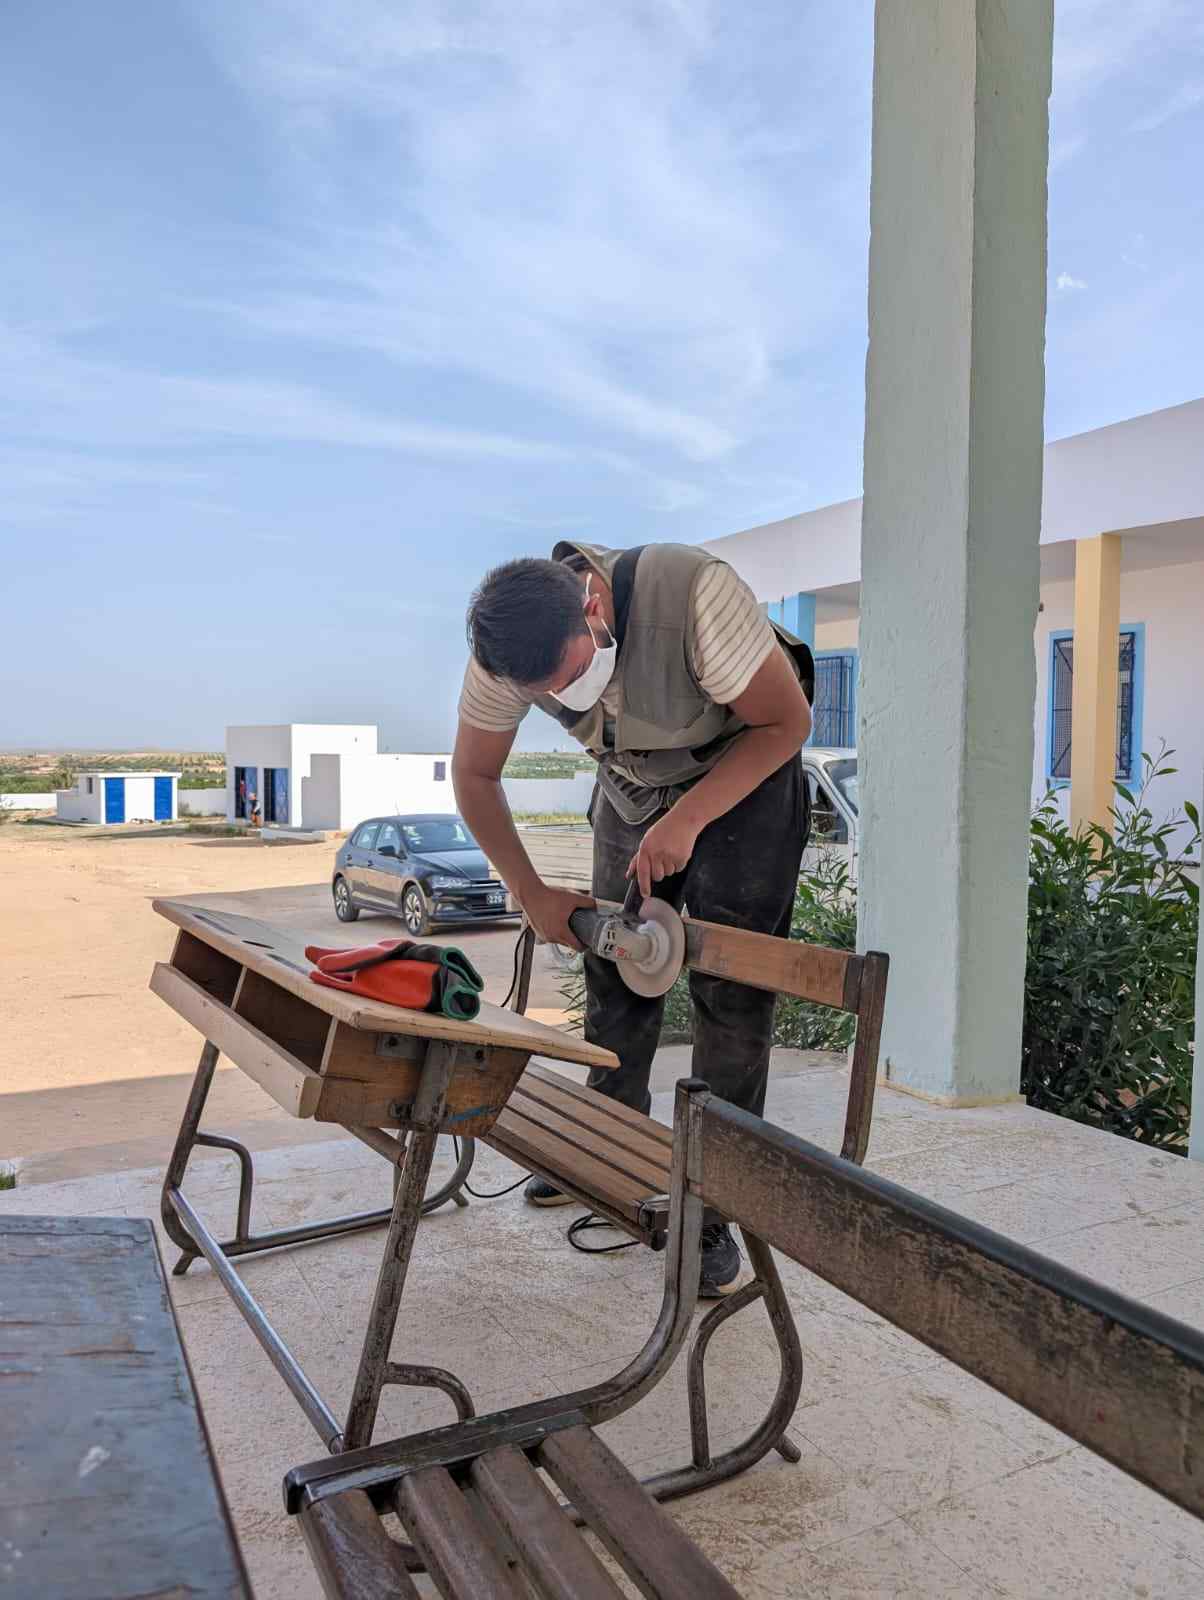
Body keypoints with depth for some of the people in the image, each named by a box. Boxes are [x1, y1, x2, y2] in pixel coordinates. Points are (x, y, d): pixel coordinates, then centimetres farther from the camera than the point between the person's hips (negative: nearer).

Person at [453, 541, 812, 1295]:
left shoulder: (693, 590, -36)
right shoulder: (503, 647, -21)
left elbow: (788, 722, -24)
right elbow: (474, 776, -6)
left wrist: (688, 818, -30)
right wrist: (533, 893, -11)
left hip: (745, 770, -4)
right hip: (632, 783, 4)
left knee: (731, 991, -9)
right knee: (615, 970, 7)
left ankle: (713, 1212, 2)